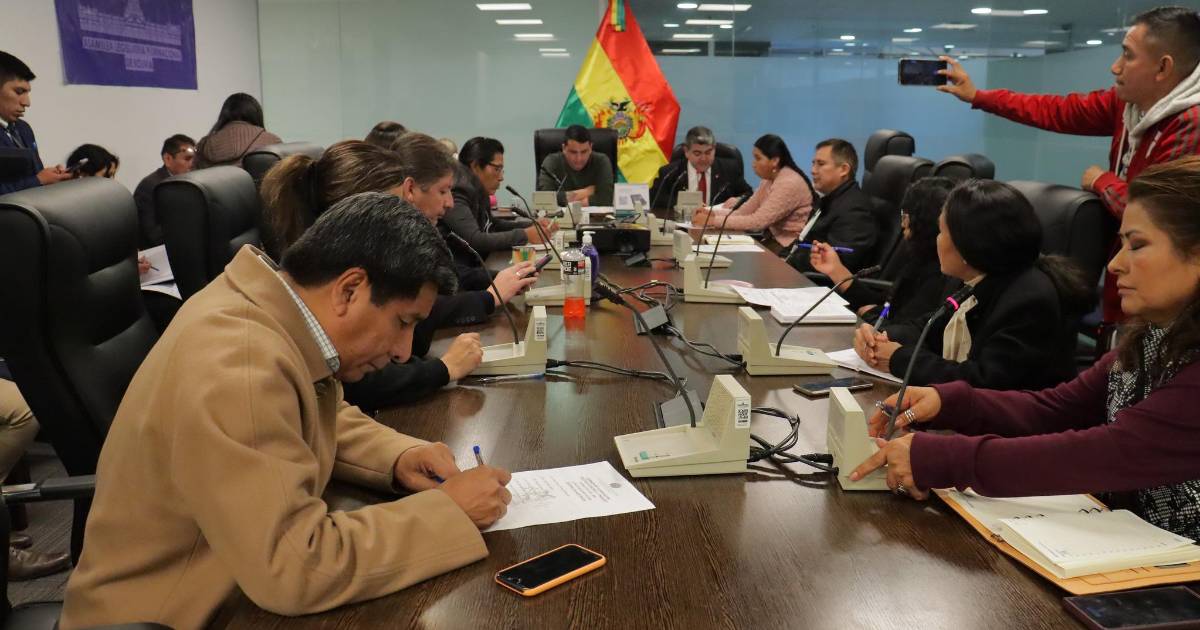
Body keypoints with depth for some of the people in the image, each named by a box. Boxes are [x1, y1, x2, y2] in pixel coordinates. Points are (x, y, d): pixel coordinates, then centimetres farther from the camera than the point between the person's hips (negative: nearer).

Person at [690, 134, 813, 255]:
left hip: (790, 246, -7)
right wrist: (712, 213, -14)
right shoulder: (768, 180, 7)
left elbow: (758, 221, -27)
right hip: (775, 238, 7)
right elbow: (744, 211, 3)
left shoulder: (790, 183, -21)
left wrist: (713, 220, -25)